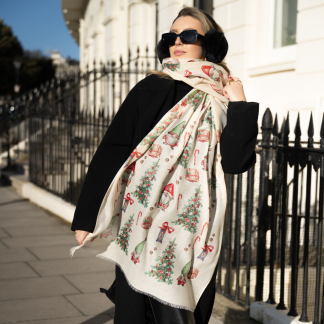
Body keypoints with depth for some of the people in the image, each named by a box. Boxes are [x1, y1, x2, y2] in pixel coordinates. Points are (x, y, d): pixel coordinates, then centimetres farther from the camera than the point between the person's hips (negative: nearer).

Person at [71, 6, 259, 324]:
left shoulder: (223, 100, 5)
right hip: (141, 223, -2)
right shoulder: (151, 89, 0)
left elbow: (235, 163, -7)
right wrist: (87, 217, -7)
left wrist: (239, 106, -12)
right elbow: (111, 152, -4)